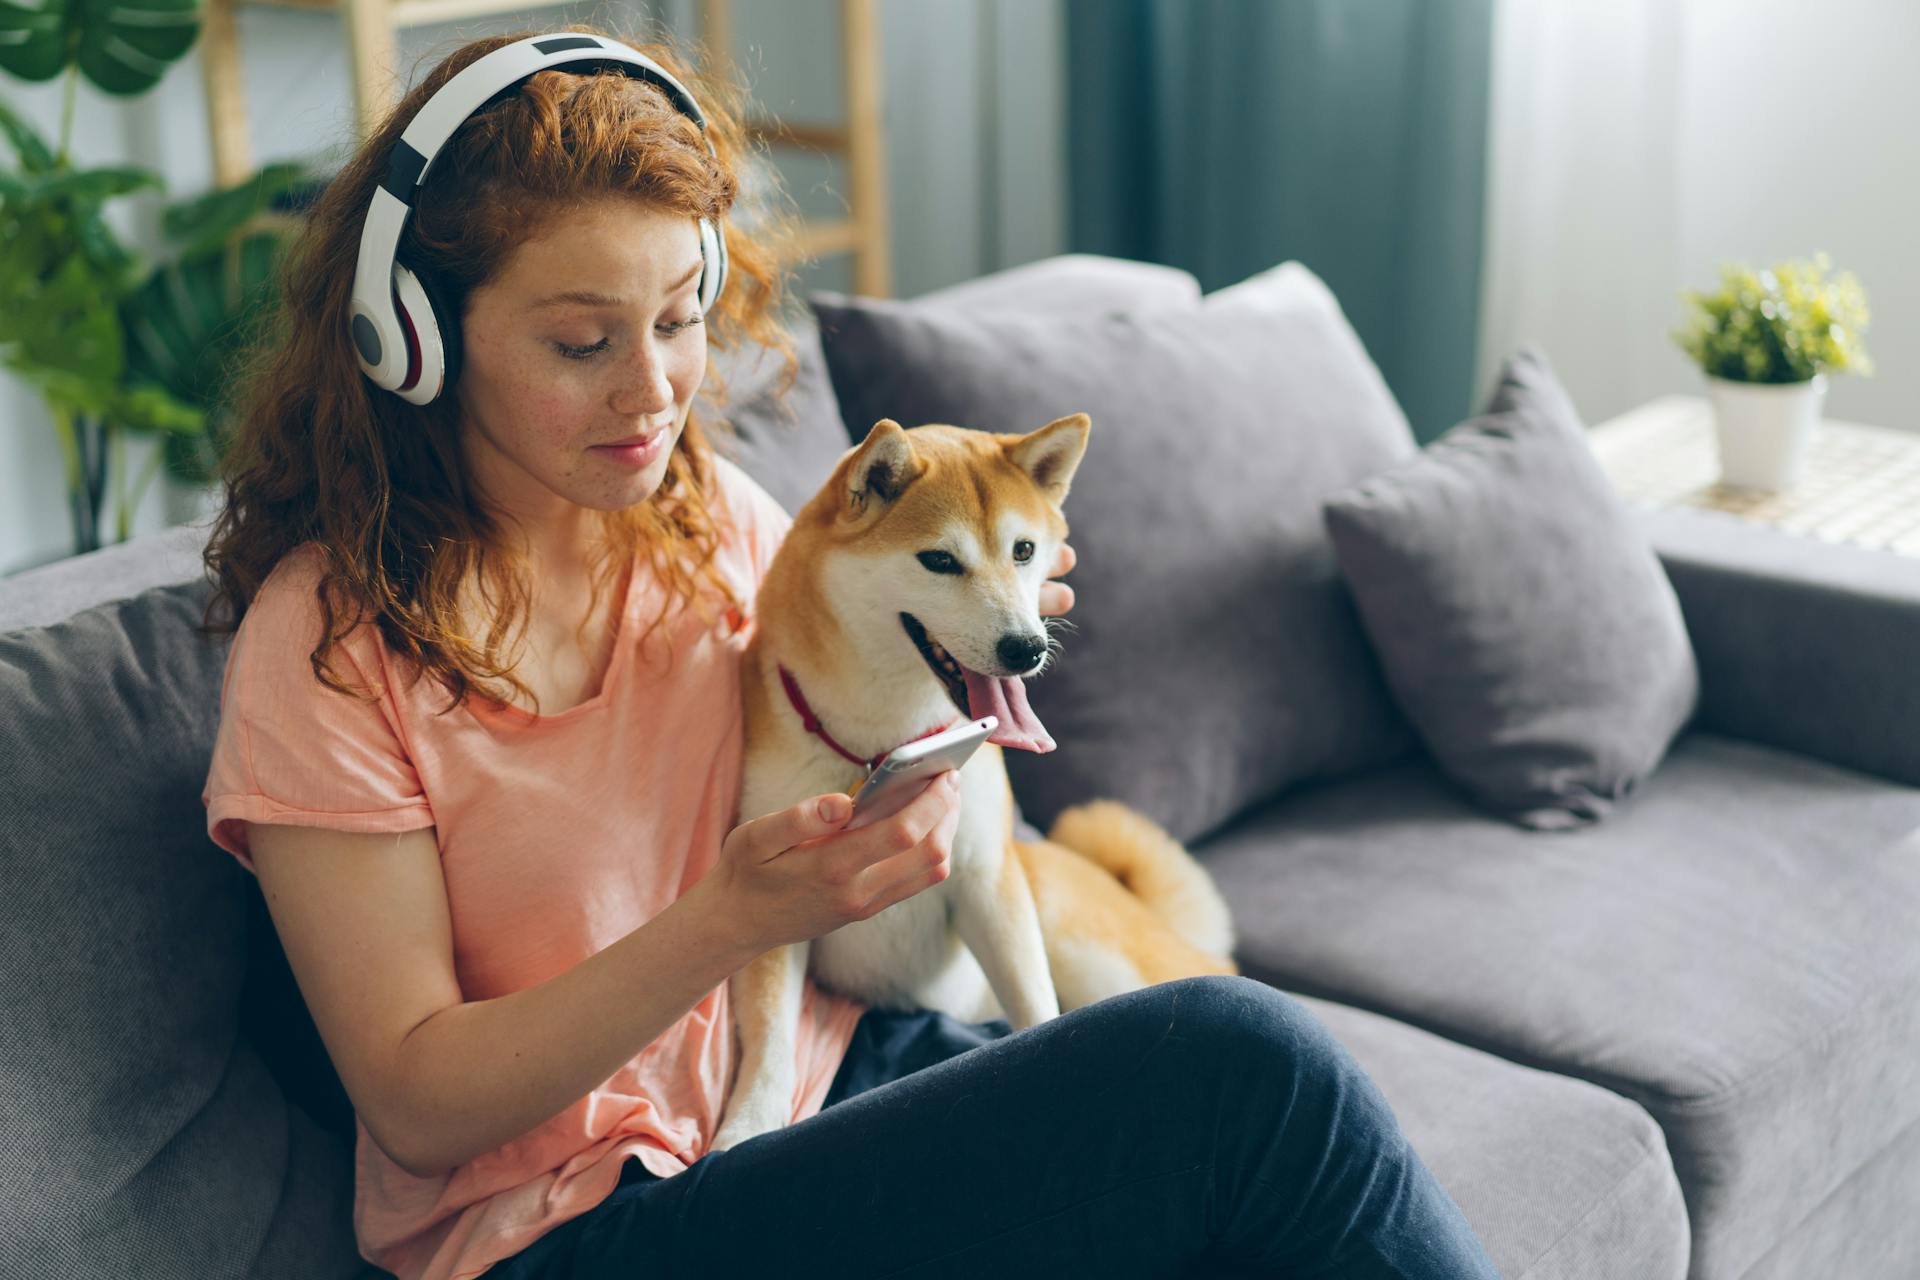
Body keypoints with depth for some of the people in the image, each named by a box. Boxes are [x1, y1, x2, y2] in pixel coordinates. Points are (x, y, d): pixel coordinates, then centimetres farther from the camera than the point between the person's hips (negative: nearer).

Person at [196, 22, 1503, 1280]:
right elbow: (416, 1104, -13)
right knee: (1248, 1065, -22)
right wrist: (735, 915, -26)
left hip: (828, 1055, 6)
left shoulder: (710, 513, 3)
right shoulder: (329, 645, -13)